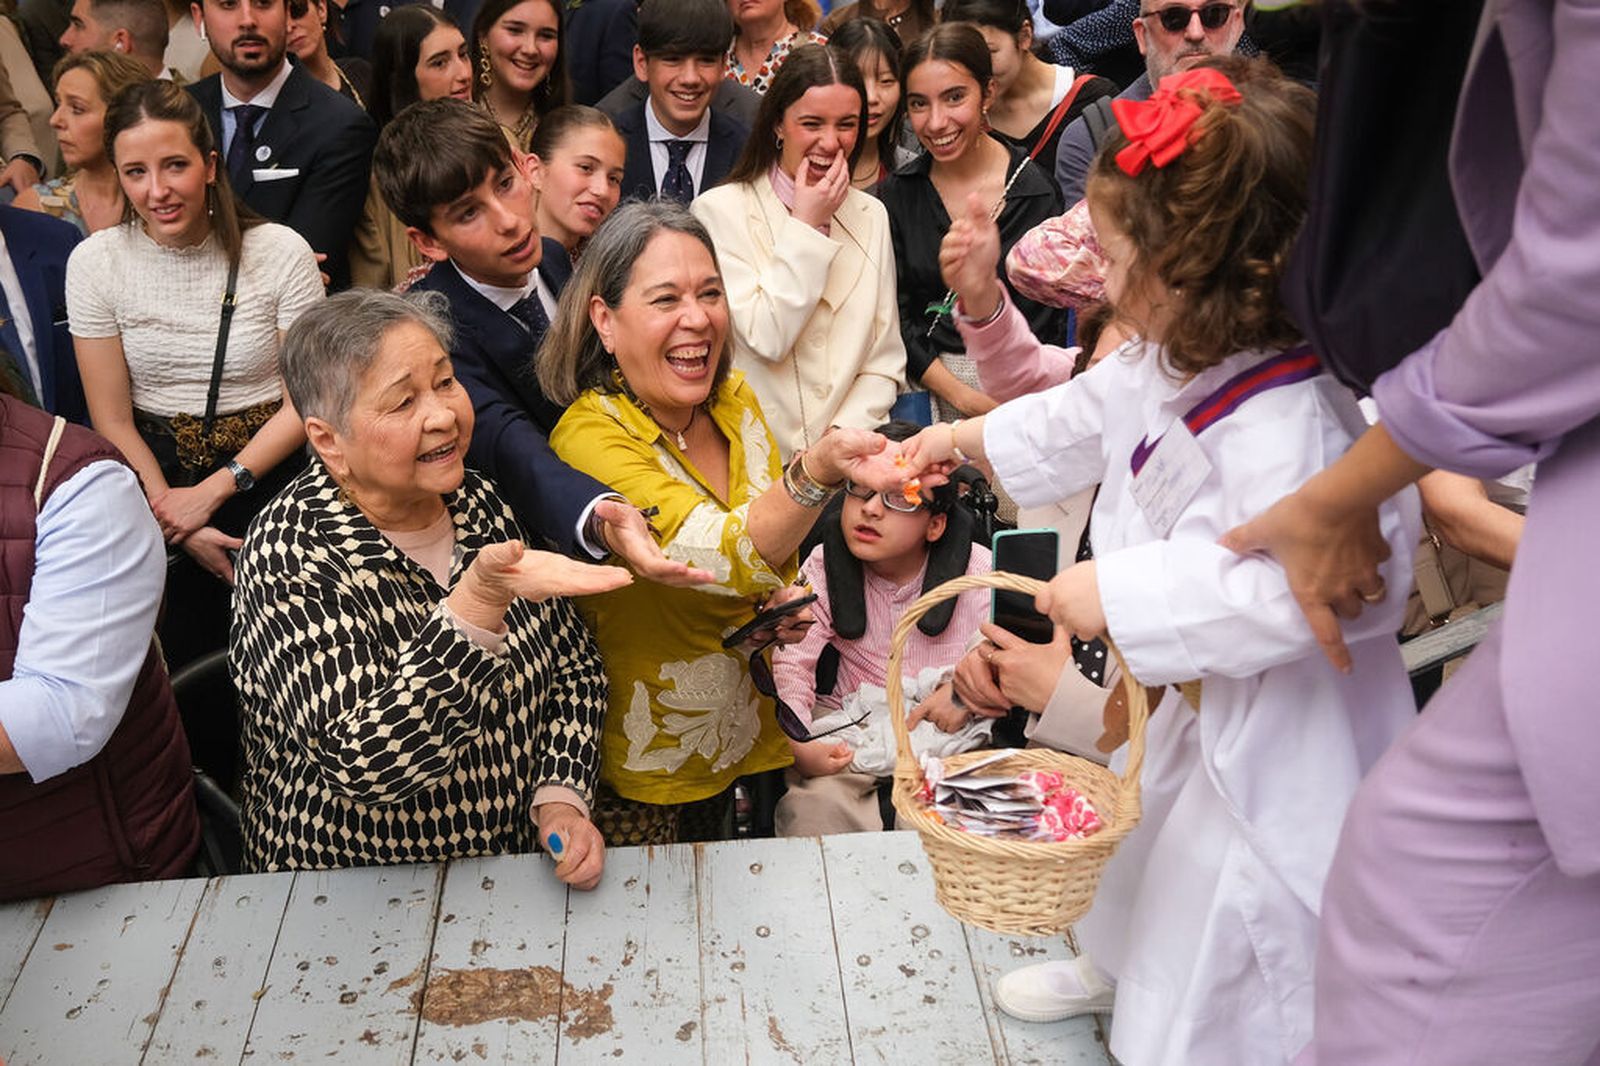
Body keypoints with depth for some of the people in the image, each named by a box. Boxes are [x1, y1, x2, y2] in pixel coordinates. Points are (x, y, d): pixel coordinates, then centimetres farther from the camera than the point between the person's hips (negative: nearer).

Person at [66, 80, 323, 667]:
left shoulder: (280, 251, -5)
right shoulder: (95, 262, -1)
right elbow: (113, 422, 0)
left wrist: (214, 491, -13)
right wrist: (177, 523, -11)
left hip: (268, 471, -1)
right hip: (154, 472, 1)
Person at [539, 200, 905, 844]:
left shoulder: (734, 400, -3)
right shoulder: (590, 435, -24)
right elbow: (727, 558, -38)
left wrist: (786, 597, -8)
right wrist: (819, 471, -53)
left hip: (742, 737, 6)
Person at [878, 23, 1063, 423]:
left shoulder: (1036, 193, -1)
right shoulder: (896, 194, 7)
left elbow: (1046, 322, -2)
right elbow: (895, 313, 3)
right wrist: (962, 395, -9)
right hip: (925, 386, 2)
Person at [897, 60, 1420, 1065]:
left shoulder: (1286, 423, -36)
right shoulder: (1173, 365, -3)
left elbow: (1285, 592, -43)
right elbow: (1086, 417, 16)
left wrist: (1119, 593, -35)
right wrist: (968, 436, 23)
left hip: (1276, 736, -10)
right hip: (1192, 697, 10)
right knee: (1148, 846, 33)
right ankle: (1110, 965, 59)